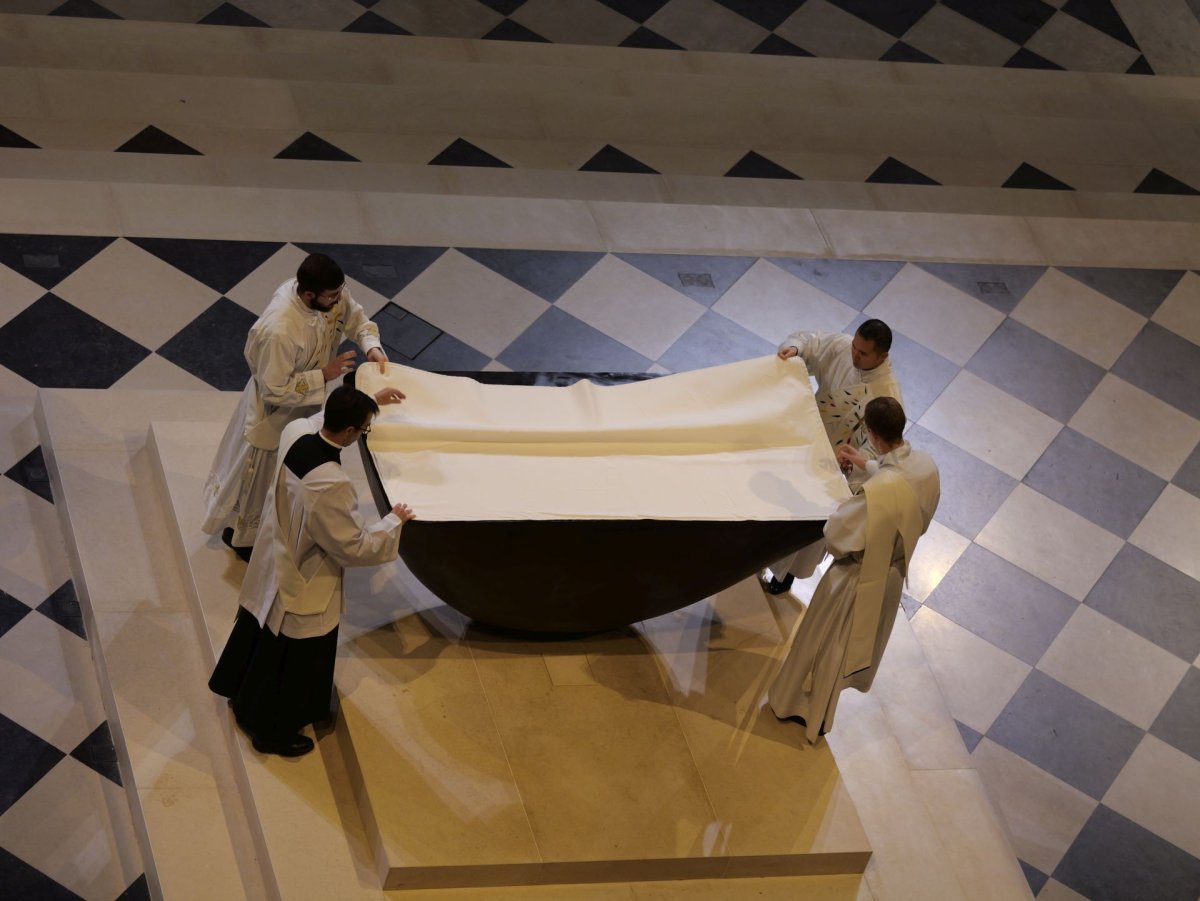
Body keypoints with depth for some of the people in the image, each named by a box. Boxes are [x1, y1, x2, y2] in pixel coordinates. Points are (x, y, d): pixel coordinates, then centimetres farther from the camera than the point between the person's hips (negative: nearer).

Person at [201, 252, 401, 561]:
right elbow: (276, 391, -32)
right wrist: (324, 376, -31)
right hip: (276, 411, -7)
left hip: (309, 400, 7)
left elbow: (356, 318, -3)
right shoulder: (278, 331, -44)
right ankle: (239, 533, 46)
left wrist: (372, 345, -22)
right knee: (262, 476, 19)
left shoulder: (332, 294, -23)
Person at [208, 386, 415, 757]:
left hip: (272, 561, 8)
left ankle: (241, 695, 56)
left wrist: (368, 401, 15)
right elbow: (354, 546, -27)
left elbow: (322, 420, 10)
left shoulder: (296, 432, -18)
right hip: (302, 587, -8)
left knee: (258, 634, 32)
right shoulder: (331, 486, -41)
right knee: (293, 665, 17)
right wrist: (394, 522, -12)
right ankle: (273, 733, 38)